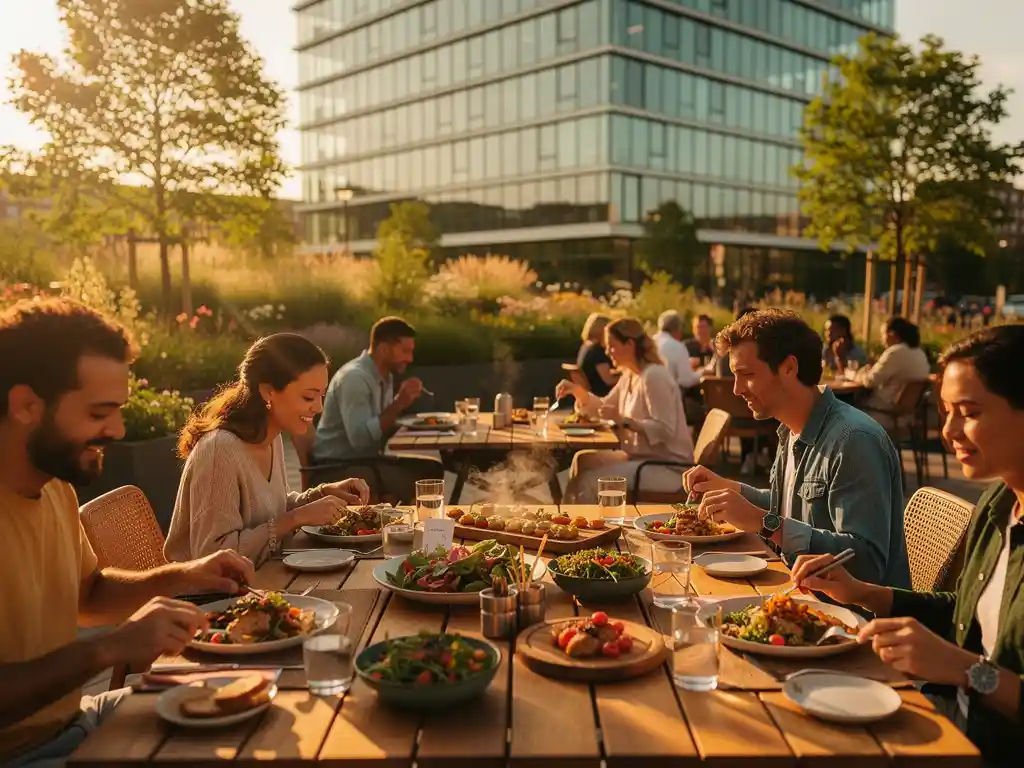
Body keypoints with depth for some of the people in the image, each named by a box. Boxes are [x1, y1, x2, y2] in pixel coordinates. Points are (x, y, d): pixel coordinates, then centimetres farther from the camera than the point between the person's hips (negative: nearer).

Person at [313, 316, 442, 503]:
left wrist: (402, 403, -5)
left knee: (432, 468, 2)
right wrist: (398, 403, -28)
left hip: (367, 458, 9)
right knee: (406, 483, -24)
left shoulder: (385, 376, 8)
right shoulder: (354, 377, -21)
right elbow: (359, 438, -30)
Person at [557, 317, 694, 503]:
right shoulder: (629, 375, 10)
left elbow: (665, 430, -25)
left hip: (668, 466, -10)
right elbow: (604, 406, 23)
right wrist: (578, 391, 7)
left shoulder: (654, 376, -19)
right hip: (642, 457, 10)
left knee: (591, 480, -20)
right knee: (583, 460, 7)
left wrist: (623, 420, -26)